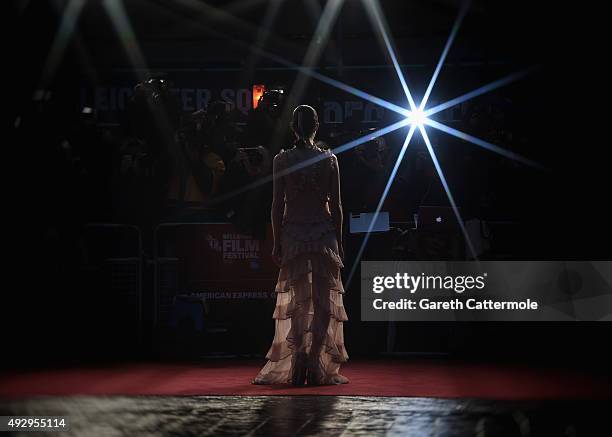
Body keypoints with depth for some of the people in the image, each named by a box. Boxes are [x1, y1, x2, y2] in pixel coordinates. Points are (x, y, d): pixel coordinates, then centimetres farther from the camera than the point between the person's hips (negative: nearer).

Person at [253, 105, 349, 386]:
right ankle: (316, 364, -2)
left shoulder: (282, 160, -3)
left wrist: (277, 243, 3)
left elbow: (277, 205, -3)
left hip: (293, 233, 0)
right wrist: (339, 242, 8)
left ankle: (299, 358, -11)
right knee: (323, 300, 4)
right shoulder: (329, 160, -1)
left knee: (297, 299, 7)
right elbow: (336, 205, 1)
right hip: (324, 232, 0)